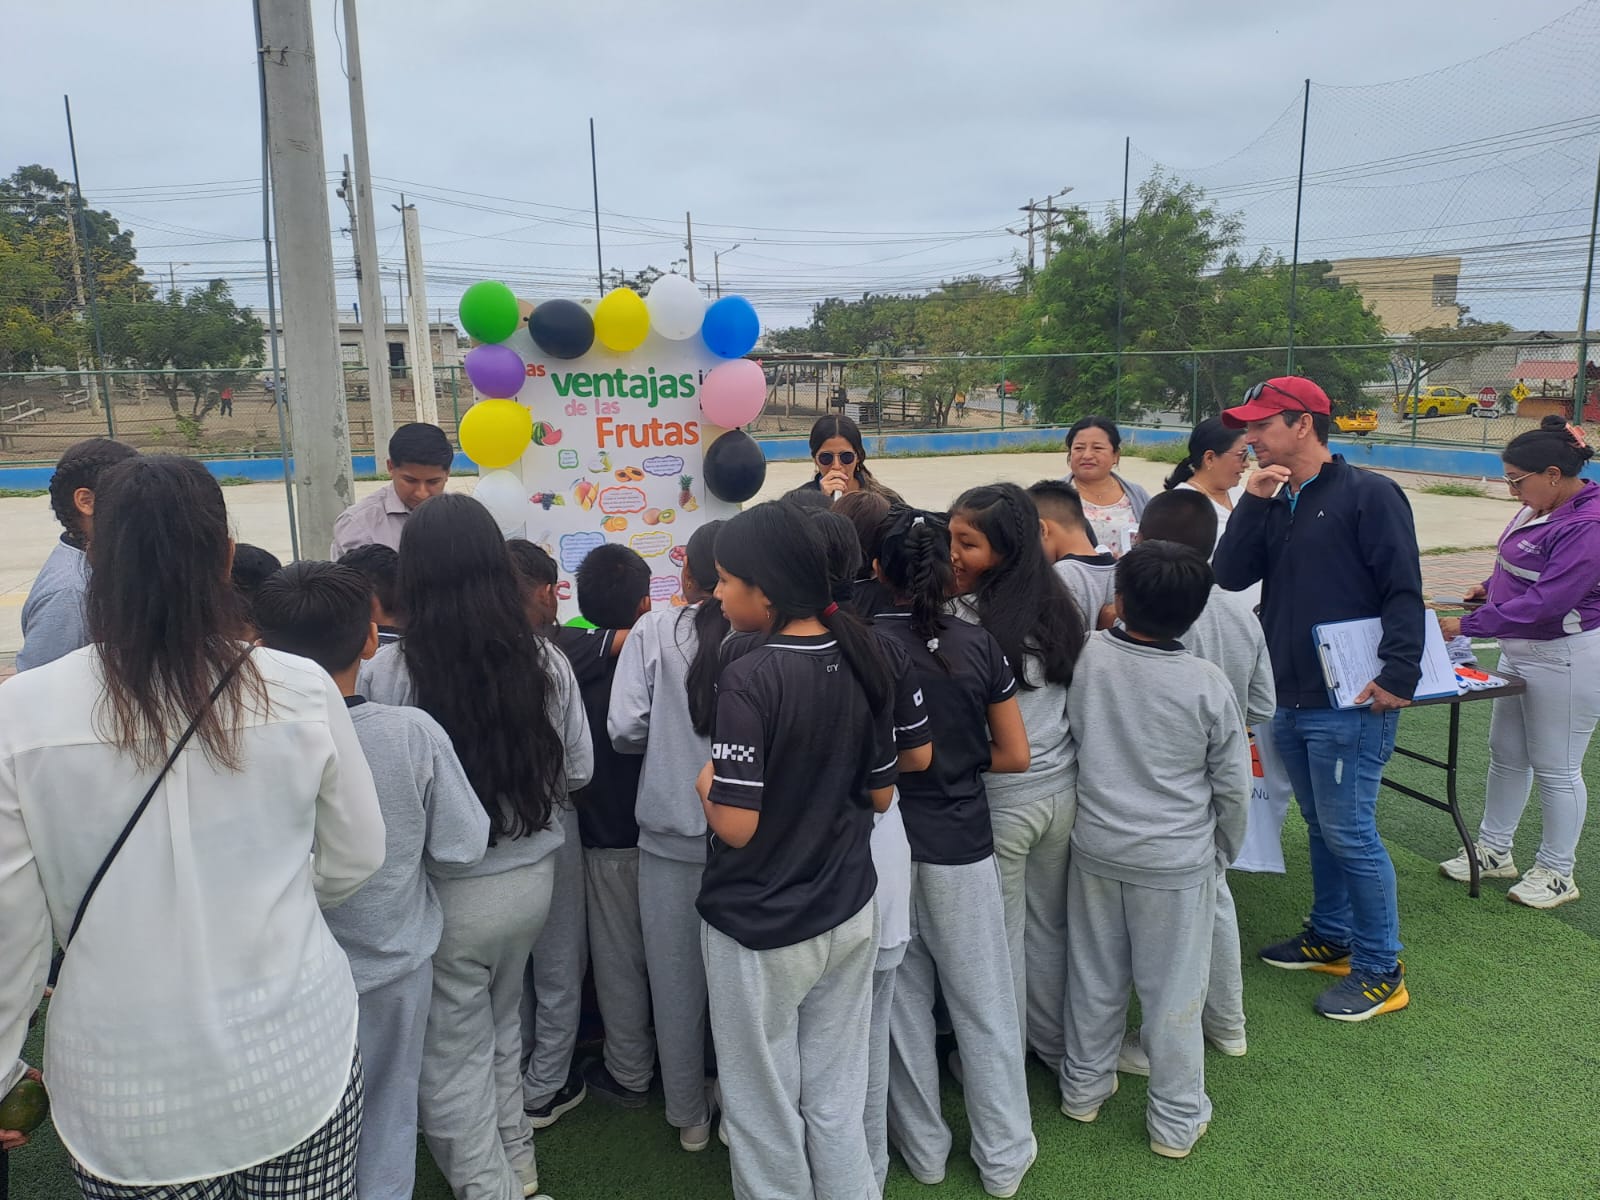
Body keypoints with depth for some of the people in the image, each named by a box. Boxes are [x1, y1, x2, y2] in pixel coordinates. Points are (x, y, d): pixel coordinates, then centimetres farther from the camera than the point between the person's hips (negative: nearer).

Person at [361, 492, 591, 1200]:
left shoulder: (388, 672, -20)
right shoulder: (545, 662, -9)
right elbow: (577, 772, 2)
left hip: (445, 892, -4)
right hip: (531, 876, 5)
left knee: (454, 1051, 16)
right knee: (501, 1028, 26)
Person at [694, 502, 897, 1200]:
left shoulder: (750, 679, -23)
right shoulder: (861, 660, -3)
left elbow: (735, 825, -24)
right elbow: (881, 794, 5)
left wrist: (704, 778, -5)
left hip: (760, 929, -6)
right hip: (849, 913, 6)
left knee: (766, 1110, 16)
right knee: (838, 1102, 20)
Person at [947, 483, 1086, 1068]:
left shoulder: (966, 623, -21)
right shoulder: (1057, 606, 0)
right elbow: (1077, 700, 11)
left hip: (1001, 799, -6)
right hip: (1062, 789, 6)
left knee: (1000, 937, 11)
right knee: (1049, 927, 22)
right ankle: (1055, 1045, 39)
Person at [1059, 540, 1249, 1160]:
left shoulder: (1087, 656, -13)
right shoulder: (1208, 684, -16)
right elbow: (1233, 786, -6)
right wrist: (1222, 852, 9)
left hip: (1095, 848, 3)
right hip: (1176, 861, -2)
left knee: (1095, 976, 19)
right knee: (1173, 991, 12)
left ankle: (1084, 1086, 37)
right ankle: (1175, 1120, 26)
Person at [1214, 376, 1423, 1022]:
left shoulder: (1369, 495, -9)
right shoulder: (1272, 503, 12)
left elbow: (1404, 593, -14)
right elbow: (1229, 576, 1)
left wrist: (1399, 676, -22)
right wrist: (1254, 502, -7)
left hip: (1349, 703, -7)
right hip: (1290, 701, 8)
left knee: (1349, 834, -1)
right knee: (1322, 827, 19)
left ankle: (1379, 971, 13)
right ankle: (1330, 938, 34)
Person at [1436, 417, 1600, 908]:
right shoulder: (1540, 508, 4)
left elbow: (1546, 602, -29)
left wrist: (1469, 625, -27)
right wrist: (1492, 587, 4)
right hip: (1520, 649, 9)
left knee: (1555, 768, 5)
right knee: (1506, 755, 17)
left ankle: (1557, 873, 21)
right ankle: (1494, 851, 31)